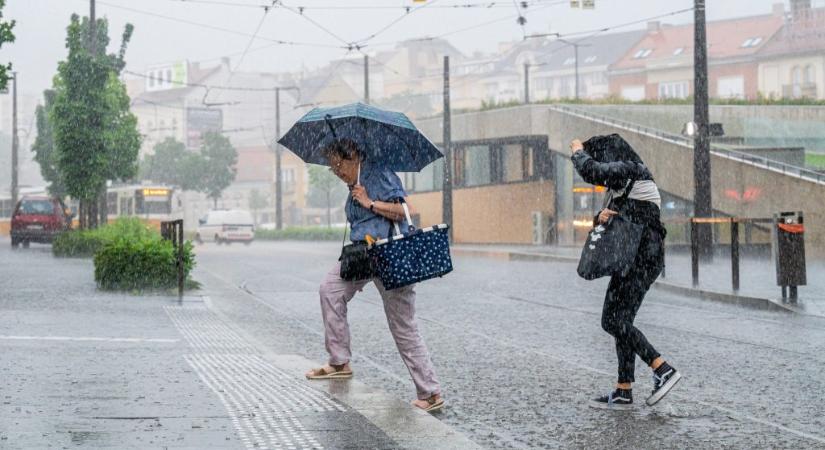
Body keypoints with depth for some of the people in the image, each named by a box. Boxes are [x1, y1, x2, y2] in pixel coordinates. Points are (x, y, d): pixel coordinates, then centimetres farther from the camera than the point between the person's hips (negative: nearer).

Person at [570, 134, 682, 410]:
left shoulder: (630, 169, -7)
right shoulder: (623, 185, 23)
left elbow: (590, 171, -20)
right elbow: (613, 221, 18)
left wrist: (579, 152, 0)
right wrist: (601, 218, -5)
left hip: (640, 259, -10)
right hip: (637, 259, 10)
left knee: (613, 321, -12)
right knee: (620, 323, 9)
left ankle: (664, 371, -14)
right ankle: (623, 393, 10)